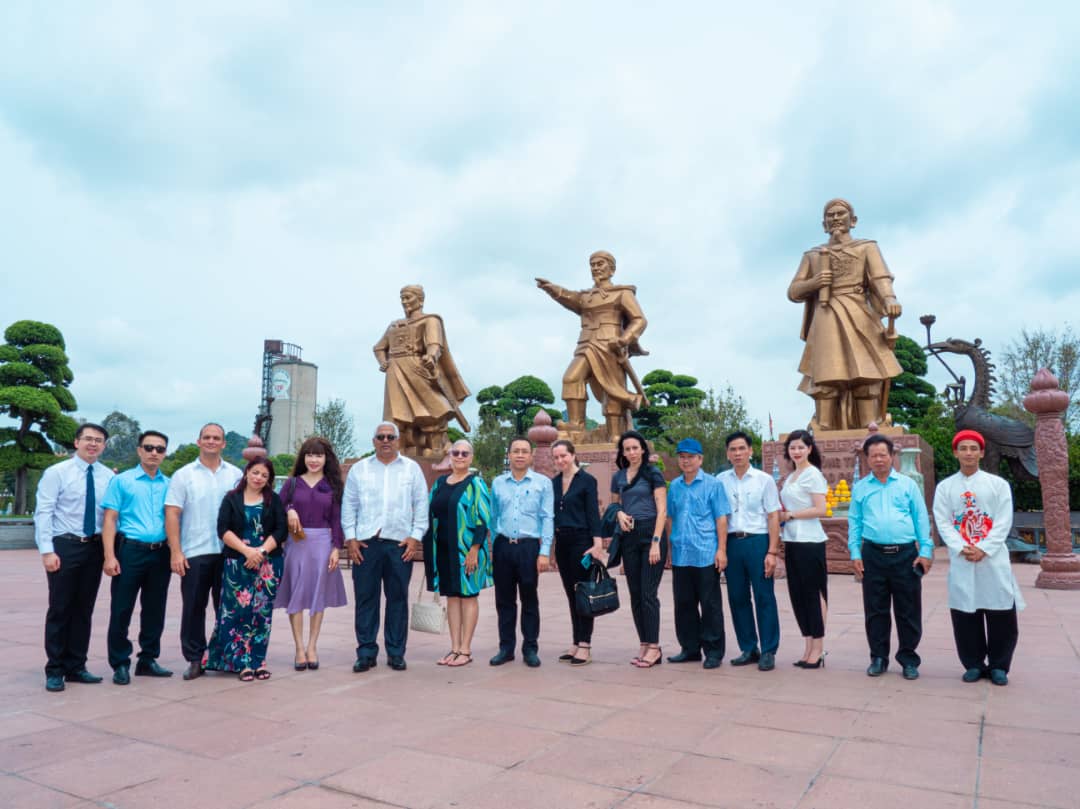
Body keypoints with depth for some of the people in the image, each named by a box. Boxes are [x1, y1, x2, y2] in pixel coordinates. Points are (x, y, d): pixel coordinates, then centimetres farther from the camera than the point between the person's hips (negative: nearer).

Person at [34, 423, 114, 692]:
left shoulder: (109, 476, 4)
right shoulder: (57, 472, -4)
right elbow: (43, 513, -8)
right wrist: (47, 551, -15)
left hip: (95, 548, 3)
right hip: (64, 546, -3)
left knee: (84, 609, 10)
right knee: (60, 609, 3)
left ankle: (76, 667, 22)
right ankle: (55, 671, 15)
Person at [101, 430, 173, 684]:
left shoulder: (169, 485, 10)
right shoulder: (121, 481, 2)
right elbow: (110, 520, -3)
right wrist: (110, 556, -12)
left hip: (161, 553, 3)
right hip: (130, 551, -3)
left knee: (155, 610, 10)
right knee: (121, 610, 1)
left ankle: (148, 660, 23)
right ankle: (120, 663, 14)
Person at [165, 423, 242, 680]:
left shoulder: (236, 475, 8)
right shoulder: (183, 475, 4)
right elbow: (172, 514, -1)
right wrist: (175, 552, -9)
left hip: (229, 552, 1)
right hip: (194, 553, -1)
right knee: (193, 608, 5)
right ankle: (195, 659, 16)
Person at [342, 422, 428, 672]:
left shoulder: (412, 468, 9)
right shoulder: (359, 468, 10)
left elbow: (421, 504, 6)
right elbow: (348, 505, 9)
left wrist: (415, 536, -2)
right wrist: (350, 538, 0)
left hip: (400, 543, 0)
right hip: (365, 543, 0)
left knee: (398, 599, 5)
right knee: (365, 598, 2)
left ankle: (396, 653, 15)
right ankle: (366, 652, 12)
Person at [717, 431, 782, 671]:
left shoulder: (764, 479, 0)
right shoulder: (720, 480, 6)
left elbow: (773, 517, -1)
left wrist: (772, 552, -8)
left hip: (757, 541, -3)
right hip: (731, 542, 3)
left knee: (764, 598, 1)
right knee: (737, 598, 9)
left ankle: (768, 652, 12)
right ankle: (748, 649, 23)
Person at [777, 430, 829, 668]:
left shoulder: (813, 475, -8)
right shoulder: (790, 477, 15)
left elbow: (820, 510, -14)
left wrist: (789, 515, -11)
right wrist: (782, 515, 2)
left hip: (809, 542, -8)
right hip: (792, 541, 8)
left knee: (813, 593, -1)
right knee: (798, 595, 10)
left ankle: (818, 650, 7)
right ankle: (808, 648, 19)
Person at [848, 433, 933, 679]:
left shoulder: (908, 484, 6)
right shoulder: (860, 488, 9)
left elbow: (921, 519, 5)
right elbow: (854, 522, 9)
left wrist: (925, 551, -2)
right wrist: (855, 553, 1)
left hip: (906, 554, -1)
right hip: (873, 555, 1)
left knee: (908, 611, 5)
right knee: (875, 610, 7)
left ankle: (908, 659, 18)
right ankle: (878, 658, 18)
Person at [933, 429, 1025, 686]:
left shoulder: (998, 484, 5)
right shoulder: (945, 487, 7)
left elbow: (1003, 522, -2)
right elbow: (943, 523, 0)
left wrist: (983, 549, -14)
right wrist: (962, 549, -14)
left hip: (994, 559, 0)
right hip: (961, 560, 1)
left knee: (1001, 614, 2)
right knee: (965, 614, 4)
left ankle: (999, 666, 19)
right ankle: (974, 664, 18)